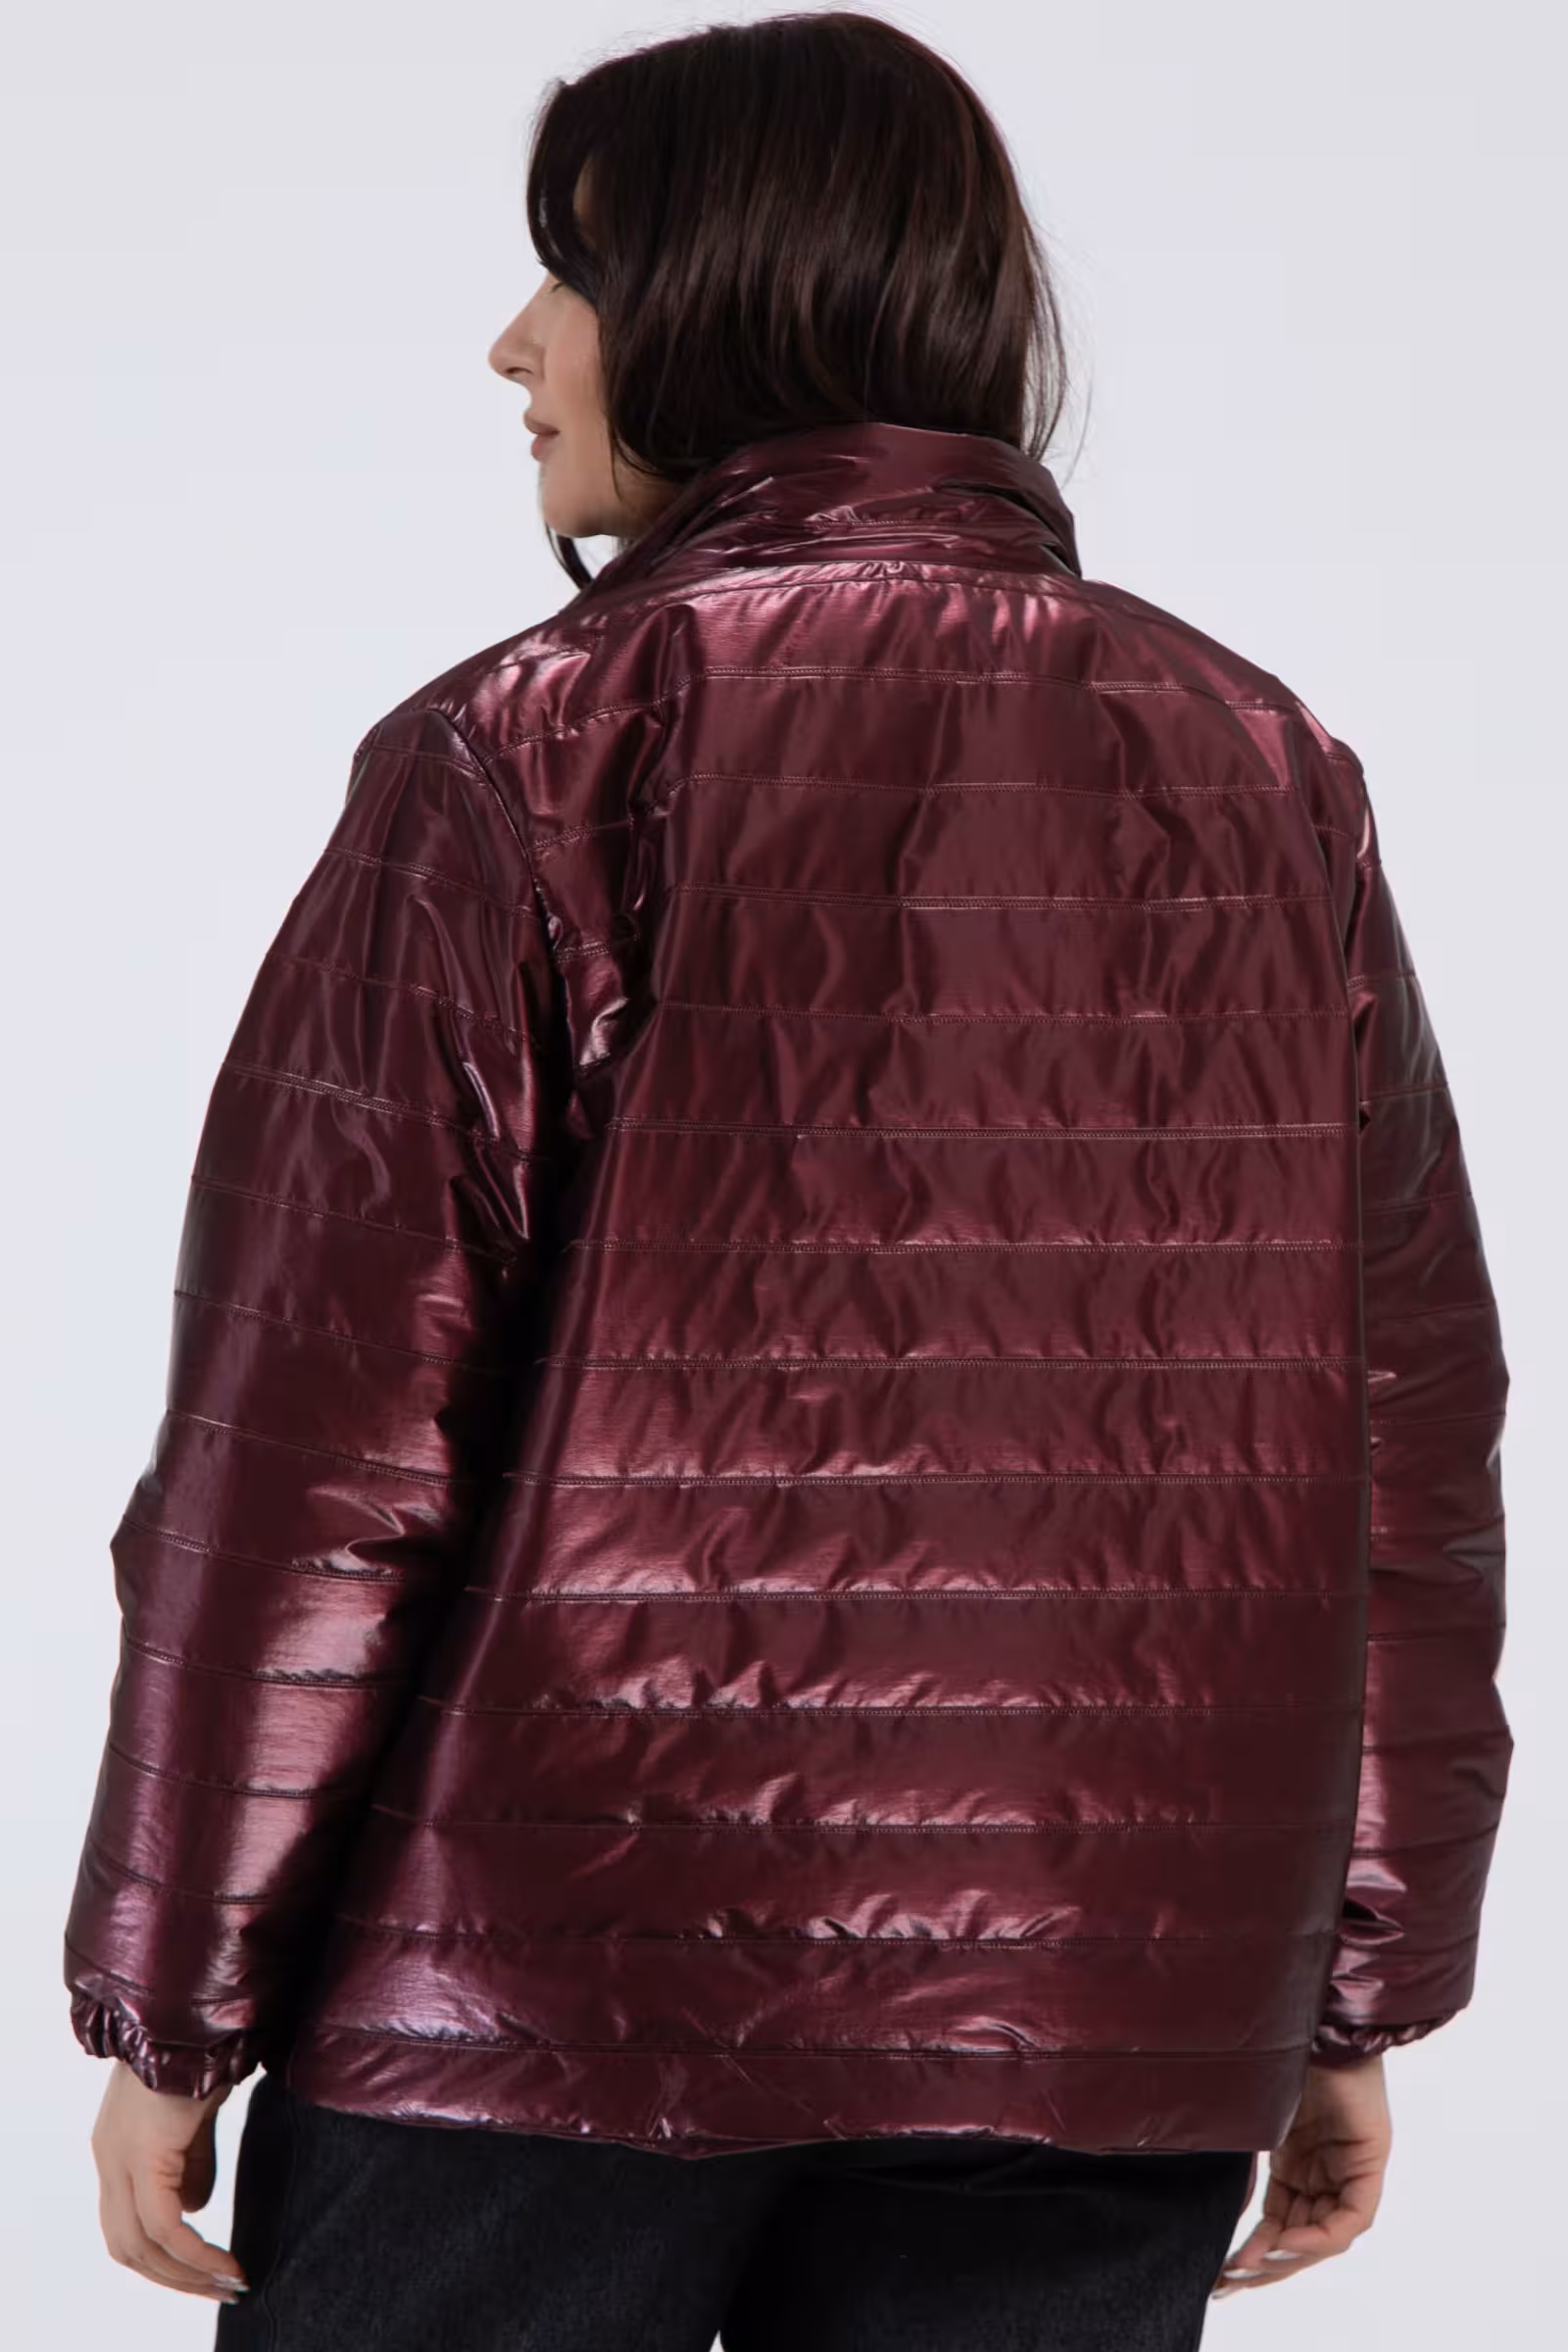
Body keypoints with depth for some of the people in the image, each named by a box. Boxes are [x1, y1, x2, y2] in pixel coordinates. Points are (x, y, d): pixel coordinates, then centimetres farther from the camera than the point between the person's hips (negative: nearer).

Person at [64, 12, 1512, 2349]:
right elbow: (1406, 1430, 8)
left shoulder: (533, 758, -7)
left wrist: (173, 2005, -1)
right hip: (1107, 2026, 4)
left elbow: (315, 1436, -9)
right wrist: (1361, 1990, 15)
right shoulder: (1262, 774, 7)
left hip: (554, 1982, -4)